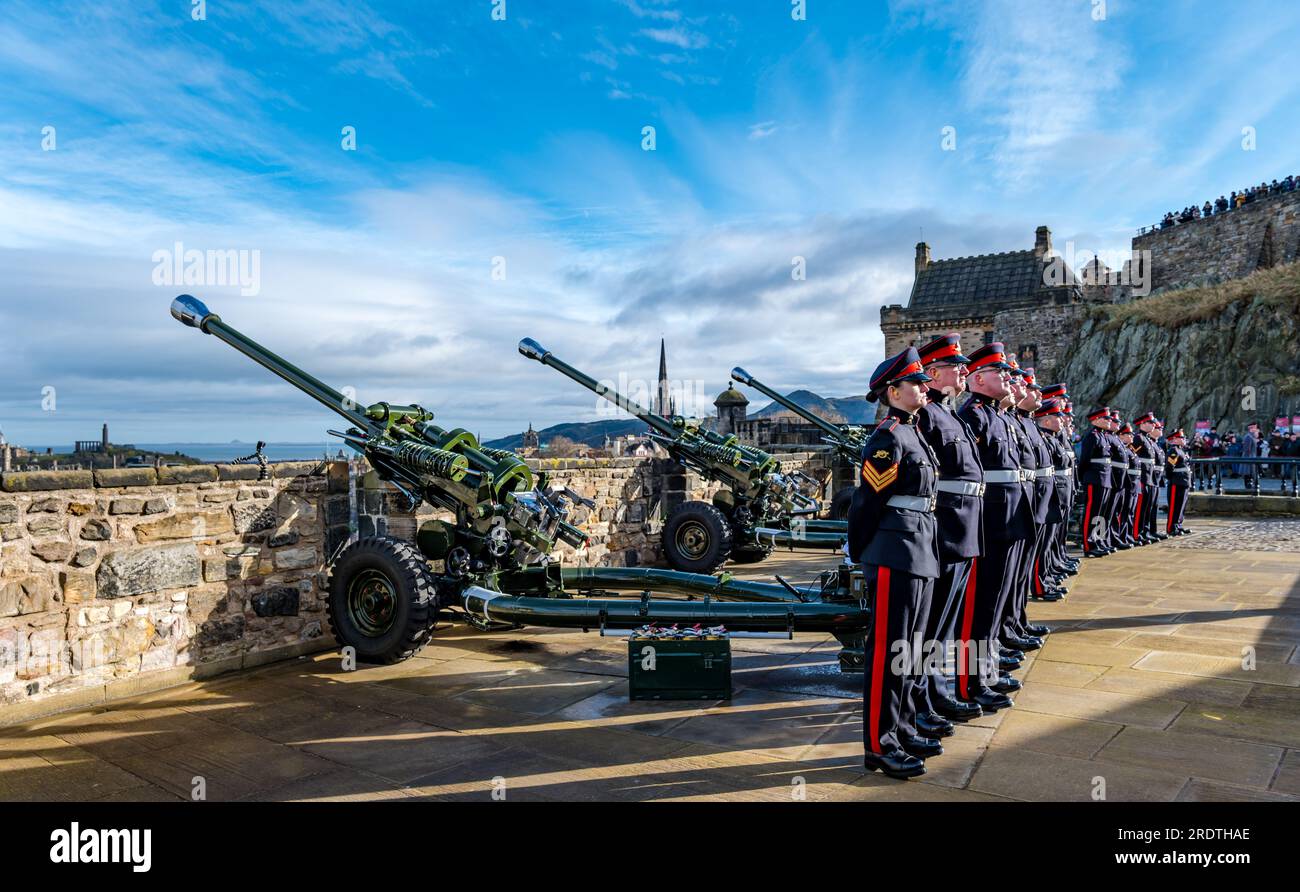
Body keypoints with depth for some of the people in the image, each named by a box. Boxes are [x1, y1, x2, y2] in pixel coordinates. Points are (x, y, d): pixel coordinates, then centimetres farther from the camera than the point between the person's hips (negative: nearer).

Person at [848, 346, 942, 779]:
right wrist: (861, 556, -6)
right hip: (895, 556, -9)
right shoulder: (888, 437, -13)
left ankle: (902, 729, 28)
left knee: (907, 647, 16)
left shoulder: (913, 435, 17)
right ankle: (879, 745, 6)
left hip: (920, 556, 9)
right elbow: (866, 501, -13)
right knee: (887, 650, -2)